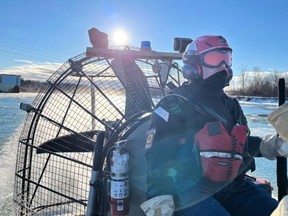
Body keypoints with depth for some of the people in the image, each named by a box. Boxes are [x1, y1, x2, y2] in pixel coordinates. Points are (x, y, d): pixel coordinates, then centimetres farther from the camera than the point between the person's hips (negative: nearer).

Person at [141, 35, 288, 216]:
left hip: (234, 186, 8)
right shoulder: (175, 105, -8)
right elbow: (157, 156, -13)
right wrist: (159, 196, -23)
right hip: (191, 193, -7)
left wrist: (266, 146, 10)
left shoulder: (230, 104, 16)